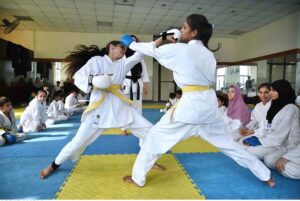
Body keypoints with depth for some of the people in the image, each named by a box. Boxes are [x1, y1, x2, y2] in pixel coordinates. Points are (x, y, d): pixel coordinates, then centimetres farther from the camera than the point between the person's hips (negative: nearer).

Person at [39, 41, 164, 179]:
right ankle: (54, 165, 27)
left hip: (120, 106, 5)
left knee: (148, 130, 2)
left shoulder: (123, 64, 14)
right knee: (79, 140, 1)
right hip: (99, 107, -4)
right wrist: (91, 81, -24)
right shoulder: (96, 60, 1)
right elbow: (78, 77, -6)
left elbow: (140, 54, 8)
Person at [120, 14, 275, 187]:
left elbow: (152, 50, 4)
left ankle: (138, 177, 19)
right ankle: (266, 176, 33)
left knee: (157, 136, 8)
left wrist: (131, 43, 22)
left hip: (191, 104, -7)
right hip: (209, 103, 7)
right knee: (227, 143, 22)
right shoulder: (209, 54, 11)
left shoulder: (180, 49, -7)